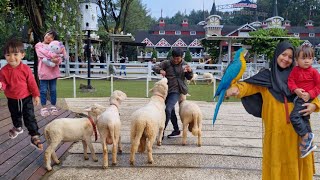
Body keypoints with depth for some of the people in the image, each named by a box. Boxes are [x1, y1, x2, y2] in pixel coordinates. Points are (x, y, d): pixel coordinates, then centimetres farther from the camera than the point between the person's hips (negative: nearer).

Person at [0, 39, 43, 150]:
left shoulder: (26, 69, -16)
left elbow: (32, 83, -9)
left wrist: (36, 95, -5)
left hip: (26, 98, -3)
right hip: (12, 99, 3)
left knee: (30, 118, -4)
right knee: (15, 116, 27)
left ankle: (35, 136, 2)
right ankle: (17, 127, 55)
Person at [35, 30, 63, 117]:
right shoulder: (39, 45, 6)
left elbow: (60, 58, 3)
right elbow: (43, 53, -14)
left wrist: (57, 60, -20)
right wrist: (52, 56, -29)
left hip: (53, 71, 3)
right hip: (44, 71, -3)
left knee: (53, 90, 9)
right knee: (43, 90, 2)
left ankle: (53, 107, 19)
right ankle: (44, 108, 11)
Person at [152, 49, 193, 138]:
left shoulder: (184, 64, 1)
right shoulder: (167, 63, -1)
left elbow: (189, 78, 9)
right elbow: (154, 67, -1)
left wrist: (190, 71, -12)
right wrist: (160, 70, -22)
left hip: (176, 91, -3)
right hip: (166, 90, 3)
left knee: (168, 109, -19)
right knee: (171, 111, 14)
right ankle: (176, 130, 31)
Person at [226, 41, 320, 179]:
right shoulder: (266, 76, 1)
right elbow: (250, 85, -13)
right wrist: (236, 88, -35)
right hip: (275, 129, -2)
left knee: (295, 160, 8)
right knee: (276, 160, 4)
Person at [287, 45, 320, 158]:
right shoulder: (295, 70, 4)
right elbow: (290, 81, -1)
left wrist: (310, 94, -16)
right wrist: (296, 90, -18)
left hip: (307, 98, -6)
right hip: (298, 97, 6)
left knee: (294, 116, -22)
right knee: (304, 120, 15)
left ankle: (306, 136, -7)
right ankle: (309, 144, 28)